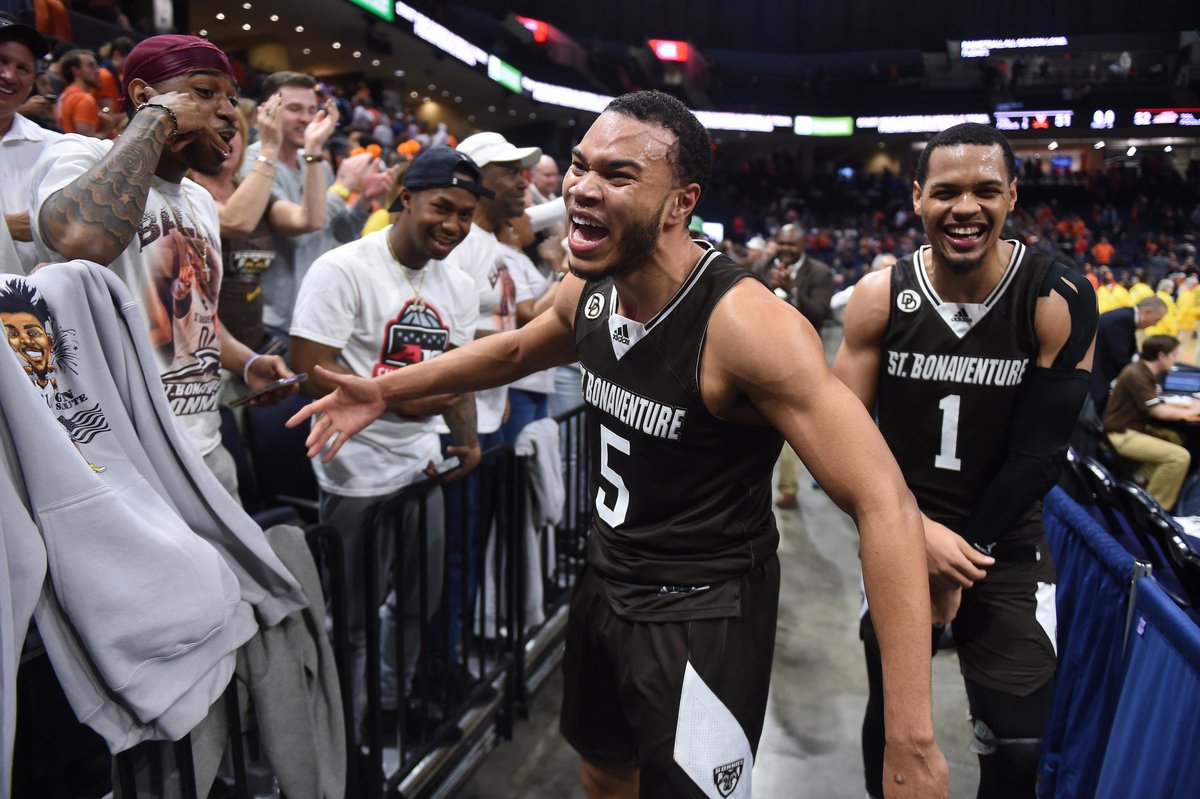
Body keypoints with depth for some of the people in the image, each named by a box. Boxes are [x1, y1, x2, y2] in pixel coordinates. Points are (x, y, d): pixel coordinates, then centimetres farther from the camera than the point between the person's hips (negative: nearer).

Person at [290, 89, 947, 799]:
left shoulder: (747, 324, -29)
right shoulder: (587, 292, -6)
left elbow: (884, 504, -31)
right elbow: (517, 348, 18)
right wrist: (386, 390, 13)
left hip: (703, 612, -6)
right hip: (607, 578, 7)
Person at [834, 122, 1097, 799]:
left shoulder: (1060, 299, -14)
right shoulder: (880, 297, -10)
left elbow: (1037, 454, -13)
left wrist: (963, 565, -11)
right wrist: (917, 531, -16)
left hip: (1008, 545, -1)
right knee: (889, 713, 17)